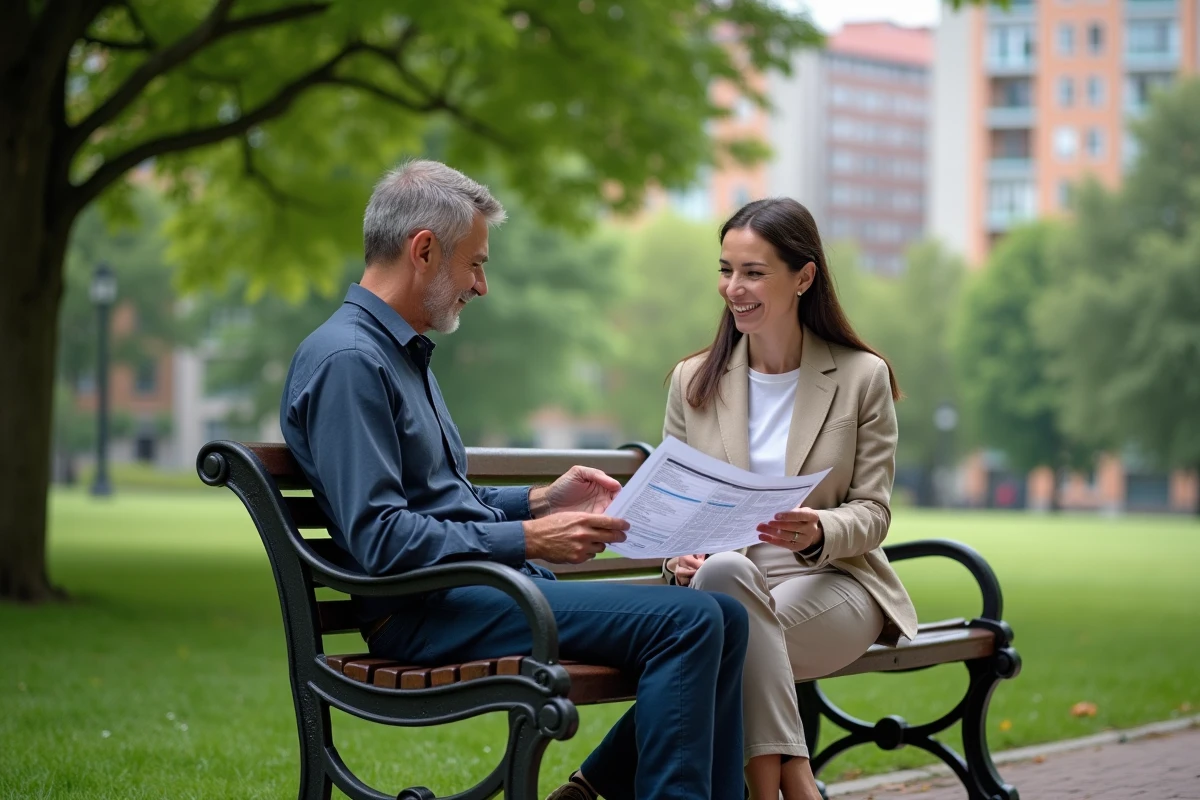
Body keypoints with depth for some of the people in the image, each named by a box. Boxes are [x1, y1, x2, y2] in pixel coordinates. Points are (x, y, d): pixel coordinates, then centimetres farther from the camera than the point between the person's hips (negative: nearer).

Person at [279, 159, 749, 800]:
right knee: (687, 620, -22)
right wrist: (526, 539, -18)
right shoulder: (347, 361, -13)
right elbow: (379, 538, -21)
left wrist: (540, 501, 12)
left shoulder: (403, 353, 21)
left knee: (721, 618, -1)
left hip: (484, 587, 10)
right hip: (428, 613, -10)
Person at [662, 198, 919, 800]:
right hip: (727, 589, 2)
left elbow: (871, 511, 0)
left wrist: (817, 534, -23)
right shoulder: (693, 382, 9)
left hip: (832, 584, -2)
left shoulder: (862, 378, 3)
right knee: (724, 571, -37)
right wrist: (680, 555, -16)